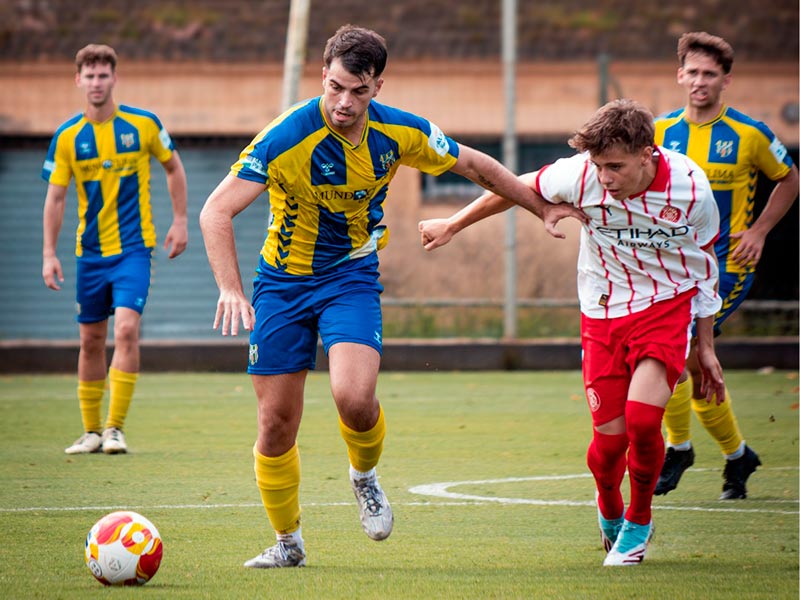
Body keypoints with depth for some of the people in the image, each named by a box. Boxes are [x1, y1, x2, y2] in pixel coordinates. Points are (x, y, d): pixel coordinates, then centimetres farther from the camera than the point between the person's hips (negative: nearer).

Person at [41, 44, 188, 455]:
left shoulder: (143, 124, -4)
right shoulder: (67, 137, -2)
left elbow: (173, 167, 11)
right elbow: (55, 197, 3)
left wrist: (180, 221, 6)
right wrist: (49, 254, -2)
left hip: (134, 247, -2)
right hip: (90, 251, 2)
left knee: (126, 329, -17)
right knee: (91, 341, 7)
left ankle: (115, 428, -13)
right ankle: (92, 430, 19)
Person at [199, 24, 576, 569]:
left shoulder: (401, 132, -12)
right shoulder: (287, 137, -23)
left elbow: (475, 166, 6)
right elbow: (217, 211, -24)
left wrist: (545, 208, 14)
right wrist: (231, 290, -36)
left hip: (352, 276, 1)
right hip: (284, 279, -1)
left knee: (354, 397, -25)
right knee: (277, 424, -1)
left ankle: (365, 476, 9)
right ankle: (288, 541, 22)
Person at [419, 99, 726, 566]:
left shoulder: (690, 187, -18)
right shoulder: (581, 175, -20)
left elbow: (703, 265, 0)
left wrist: (706, 347, 6)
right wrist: (453, 225, 11)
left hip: (667, 304, -1)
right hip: (604, 312, 1)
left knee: (642, 419, -22)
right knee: (610, 437, -4)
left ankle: (639, 522, 6)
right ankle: (609, 513, 32)